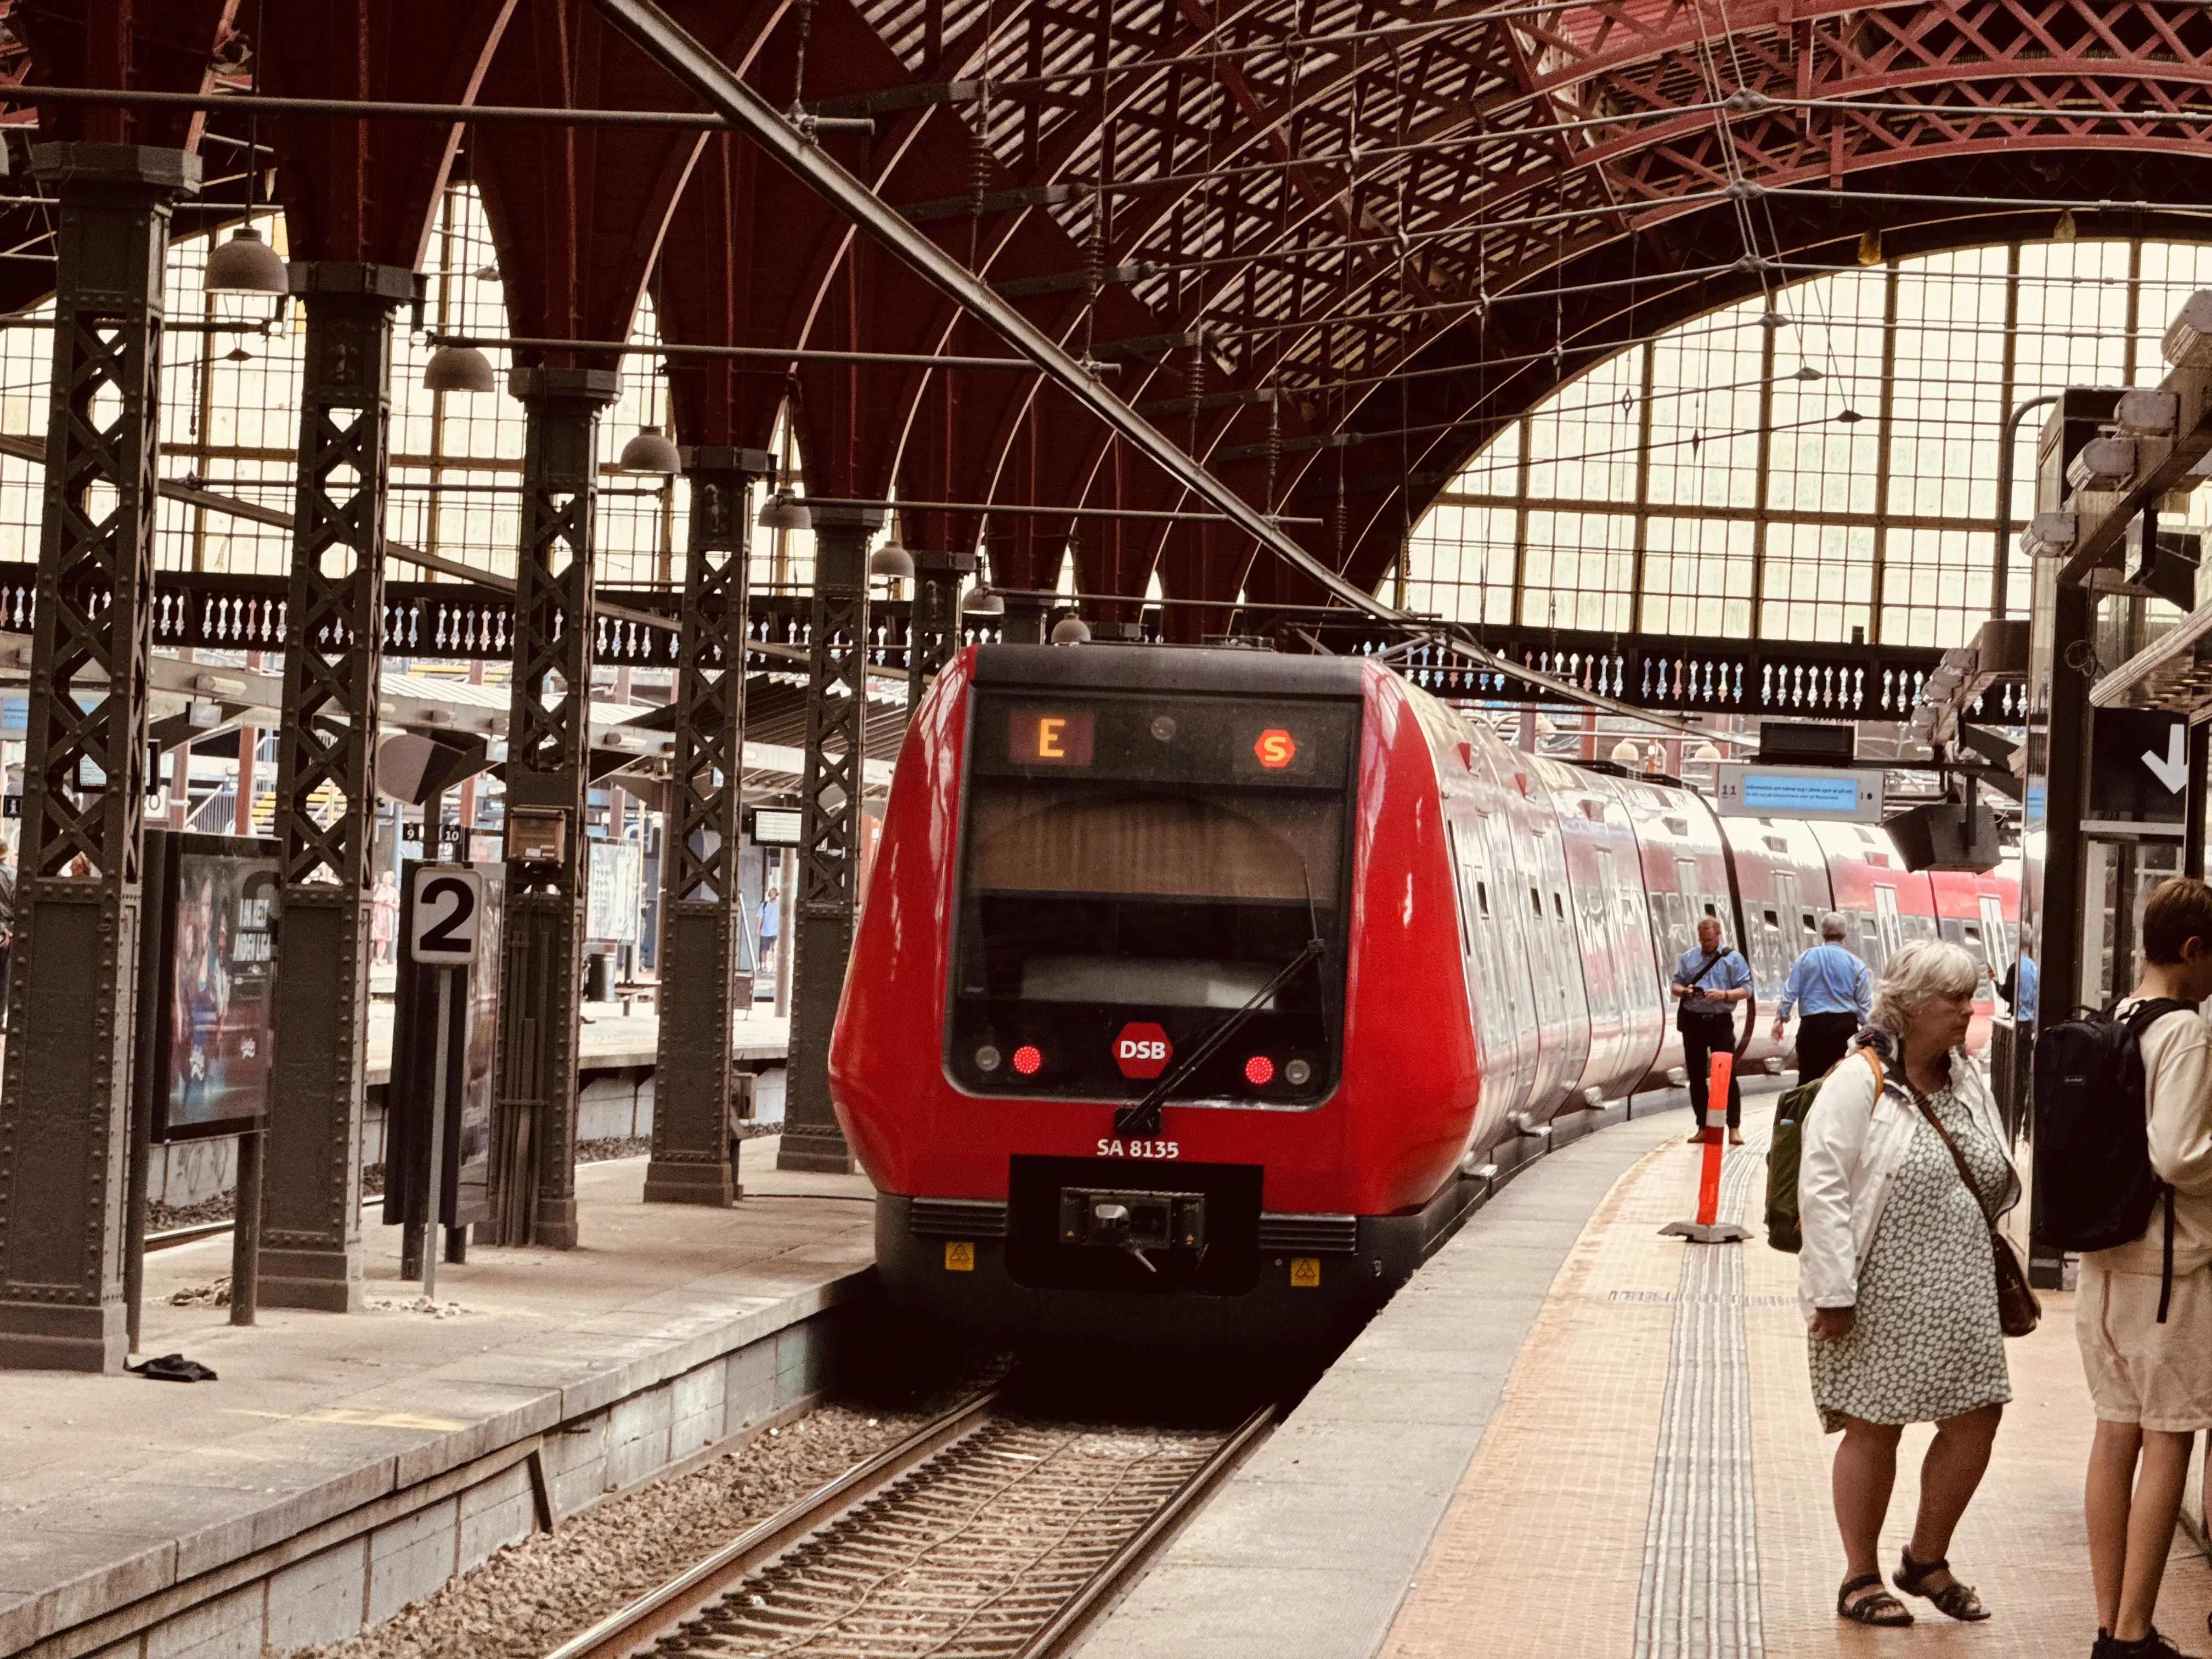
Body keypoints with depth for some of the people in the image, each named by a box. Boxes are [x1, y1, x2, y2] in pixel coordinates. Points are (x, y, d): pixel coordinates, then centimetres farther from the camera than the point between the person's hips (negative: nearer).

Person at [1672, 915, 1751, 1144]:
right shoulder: (1689, 957, 12)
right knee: (1696, 1076, 6)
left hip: (1720, 1021, -4)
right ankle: (1702, 1128, 14)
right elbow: (1676, 985, 14)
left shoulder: (1733, 958, 2)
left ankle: (1734, 1128, -6)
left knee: (1727, 1074, -9)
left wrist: (1725, 994, -19)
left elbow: (1746, 989, -1)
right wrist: (1684, 991, -10)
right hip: (1693, 1020, 4)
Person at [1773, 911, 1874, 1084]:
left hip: (1812, 1025, 0)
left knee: (1809, 1077, 3)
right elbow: (1864, 1002, 4)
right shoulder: (1856, 964, 3)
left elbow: (1790, 991, 3)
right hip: (1845, 1027, 0)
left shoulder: (1806, 958, 4)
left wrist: (1781, 1018, 11)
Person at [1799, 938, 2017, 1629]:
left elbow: (1998, 1180, 22)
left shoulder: (1965, 1082, 11)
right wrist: (1834, 1290, -19)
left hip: (1960, 1297, 6)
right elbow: (1822, 1187, -16)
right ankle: (1860, 1578, 18)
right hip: (1880, 1298, -6)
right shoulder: (1859, 1081, -11)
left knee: (1975, 1419, 4)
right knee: (1874, 1431, 3)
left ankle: (1927, 1559, 25)